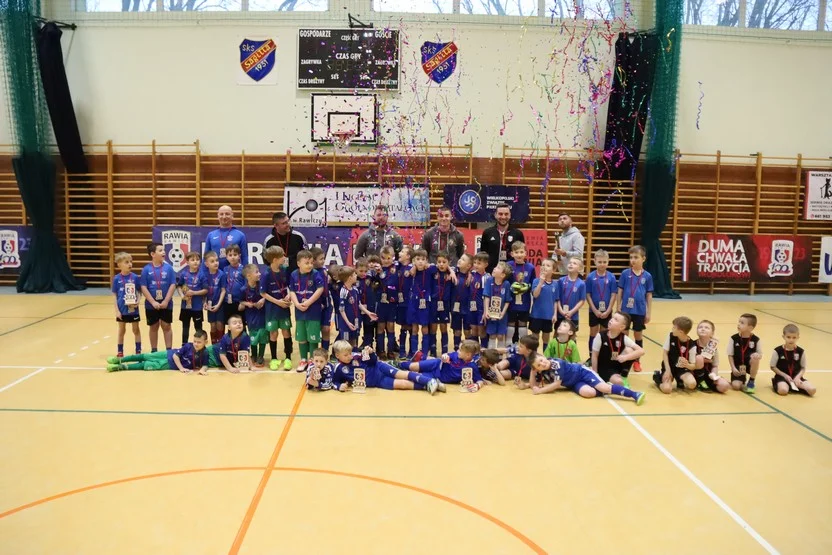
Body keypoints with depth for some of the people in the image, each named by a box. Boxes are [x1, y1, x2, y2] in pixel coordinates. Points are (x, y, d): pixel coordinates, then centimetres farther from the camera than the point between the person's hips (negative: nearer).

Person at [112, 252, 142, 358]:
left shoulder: (135, 277, -5)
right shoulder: (116, 278, -8)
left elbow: (138, 292, 4)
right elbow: (114, 295, -3)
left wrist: (137, 301, -14)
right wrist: (117, 310, -7)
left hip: (133, 309, 1)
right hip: (122, 309, -1)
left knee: (136, 330, 11)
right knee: (121, 330, 13)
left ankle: (138, 351, 21)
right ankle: (120, 351, 25)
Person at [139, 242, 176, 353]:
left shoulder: (168, 268, -4)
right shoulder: (146, 269, -6)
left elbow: (173, 285, -6)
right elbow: (143, 287, -8)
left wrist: (166, 301, -13)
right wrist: (153, 302, -14)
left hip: (166, 304, 0)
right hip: (151, 305, 0)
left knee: (166, 327, 9)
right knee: (153, 327, 13)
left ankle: (169, 350, 16)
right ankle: (154, 350, 24)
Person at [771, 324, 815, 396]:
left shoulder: (801, 352, 0)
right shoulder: (778, 351, -8)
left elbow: (803, 368, 7)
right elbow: (773, 367, -2)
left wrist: (798, 377, -11)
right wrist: (785, 376, -11)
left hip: (796, 377, 3)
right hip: (782, 376, -3)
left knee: (812, 390, -19)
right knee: (783, 391, -32)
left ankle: (794, 386, 4)